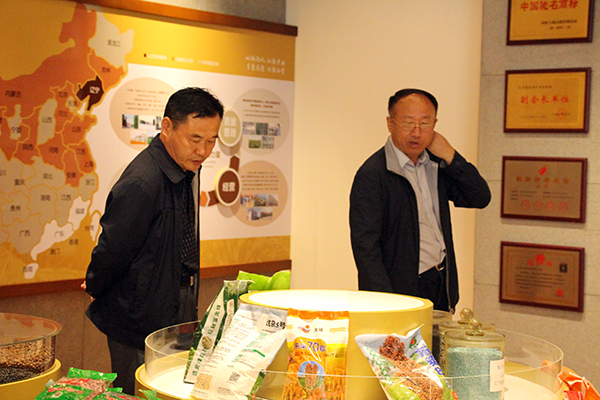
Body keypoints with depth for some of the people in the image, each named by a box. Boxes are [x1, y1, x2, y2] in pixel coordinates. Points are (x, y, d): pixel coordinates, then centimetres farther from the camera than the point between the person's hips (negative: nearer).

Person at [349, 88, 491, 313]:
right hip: (401, 290, -6)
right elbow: (364, 245, -16)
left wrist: (450, 157, -6)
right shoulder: (371, 174, -13)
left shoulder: (436, 164, 9)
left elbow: (480, 199, 7)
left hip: (442, 285, 6)